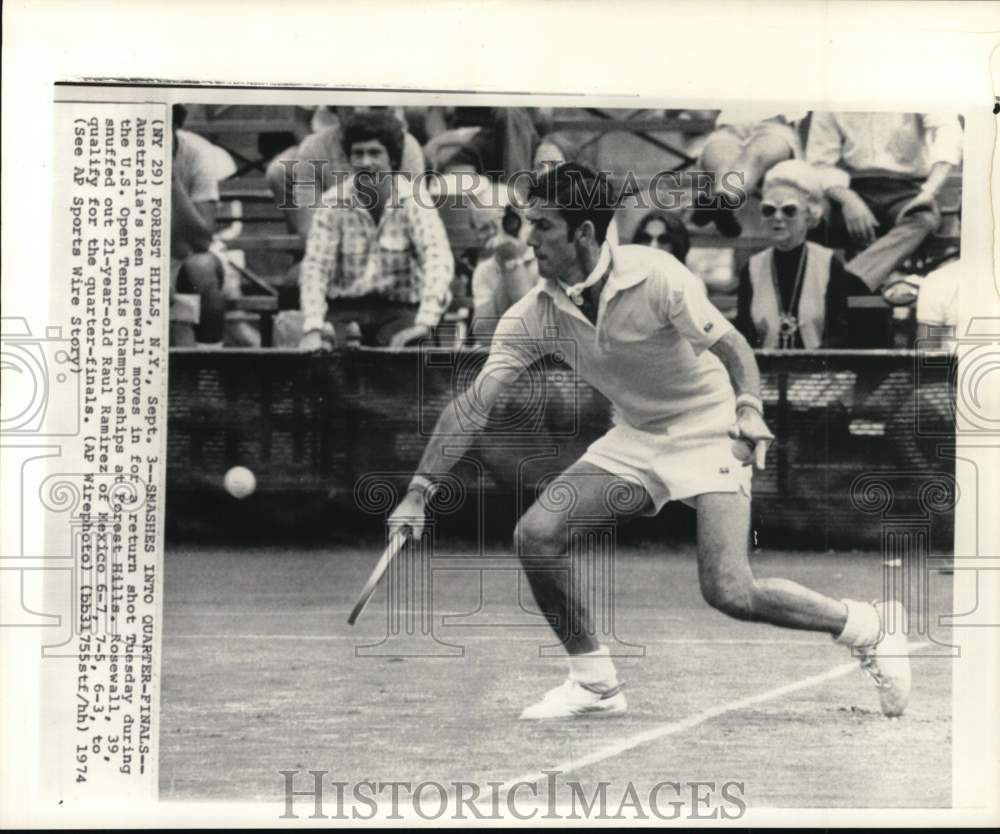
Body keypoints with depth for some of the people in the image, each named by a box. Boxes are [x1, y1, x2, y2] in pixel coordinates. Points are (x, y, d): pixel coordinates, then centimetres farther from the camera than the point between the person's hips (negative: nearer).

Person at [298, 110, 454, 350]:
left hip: (398, 309, -1)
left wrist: (424, 323, -37)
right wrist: (312, 330, -27)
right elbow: (315, 266, -11)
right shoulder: (333, 203, -3)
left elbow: (439, 260, -20)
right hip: (344, 309, 1)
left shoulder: (413, 202, -7)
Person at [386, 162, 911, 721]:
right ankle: (597, 685, 6)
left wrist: (750, 414, -34)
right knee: (536, 534, -12)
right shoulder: (536, 314, -9)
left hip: (709, 433, -6)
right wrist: (420, 492, -17)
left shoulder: (656, 277, -23)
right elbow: (474, 405, -10)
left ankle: (867, 627, 4)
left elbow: (734, 349, -15)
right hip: (636, 440, 6)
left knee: (729, 593, -21)